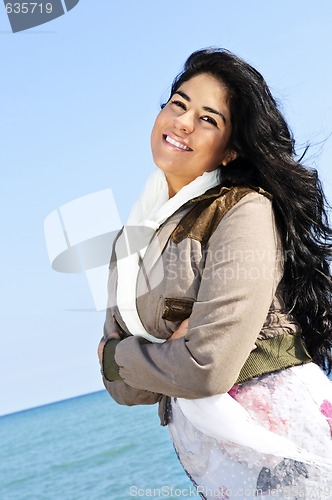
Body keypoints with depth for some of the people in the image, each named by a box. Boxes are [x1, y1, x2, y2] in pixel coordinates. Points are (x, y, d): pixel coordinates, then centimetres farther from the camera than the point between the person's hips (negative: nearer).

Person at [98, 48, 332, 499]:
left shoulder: (246, 210, -13)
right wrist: (175, 354, -16)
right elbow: (122, 386, 4)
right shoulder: (133, 239, 8)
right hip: (201, 455, 6)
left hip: (279, 440, -5)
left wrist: (113, 354, -5)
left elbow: (207, 368, -21)